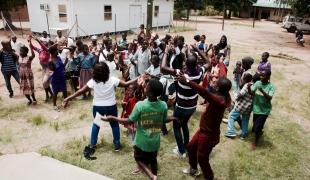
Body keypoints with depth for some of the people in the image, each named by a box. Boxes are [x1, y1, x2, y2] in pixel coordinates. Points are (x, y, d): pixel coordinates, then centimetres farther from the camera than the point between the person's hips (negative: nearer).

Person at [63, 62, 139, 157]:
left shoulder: (93, 81, -14)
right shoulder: (112, 80, -16)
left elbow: (81, 91, -13)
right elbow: (126, 84, -11)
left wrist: (68, 98, -6)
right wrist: (137, 79, -2)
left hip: (97, 107, 1)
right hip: (111, 107, -1)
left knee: (96, 124, 24)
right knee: (114, 124, 20)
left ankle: (92, 145, 32)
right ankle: (117, 144, 28)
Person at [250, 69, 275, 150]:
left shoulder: (271, 86, -14)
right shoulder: (257, 83, -4)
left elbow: (270, 98, -25)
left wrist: (262, 91, -40)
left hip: (264, 110, -4)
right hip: (256, 108, 4)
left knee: (257, 128, -3)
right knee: (255, 127, 19)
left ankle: (255, 142, 22)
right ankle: (260, 132, 53)